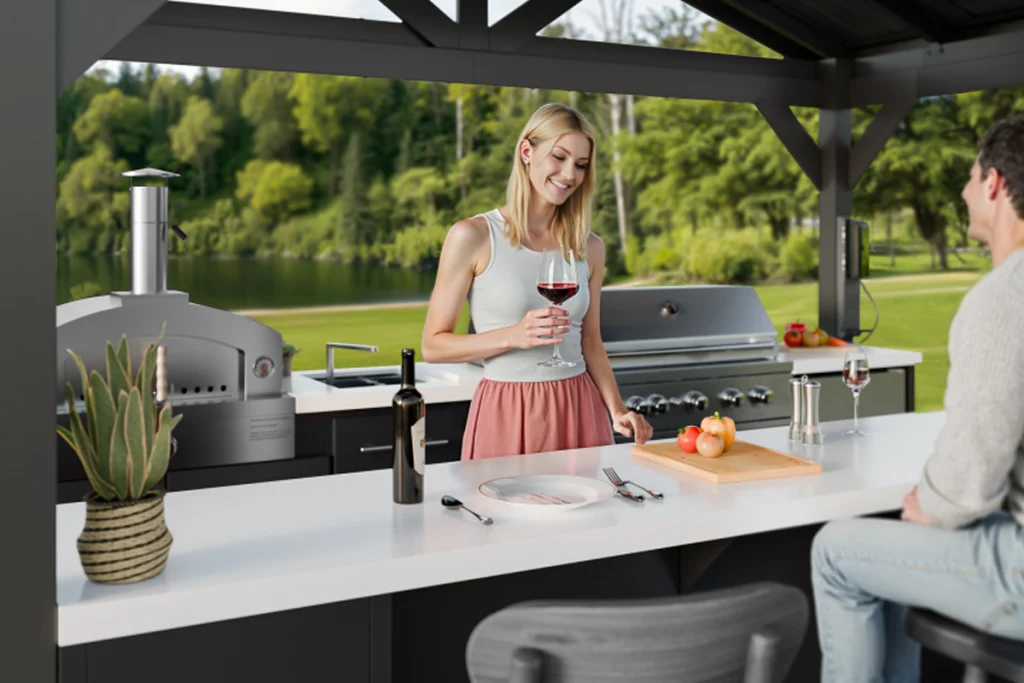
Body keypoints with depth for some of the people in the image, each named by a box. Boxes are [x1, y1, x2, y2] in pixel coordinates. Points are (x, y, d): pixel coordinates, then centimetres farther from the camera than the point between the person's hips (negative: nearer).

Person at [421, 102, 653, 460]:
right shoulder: (472, 236, -7)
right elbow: (433, 345, -6)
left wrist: (617, 410, -2)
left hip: (579, 410, 4)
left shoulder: (589, 247, 6)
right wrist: (514, 336, -19)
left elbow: (590, 343, 13)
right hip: (507, 414, -4)